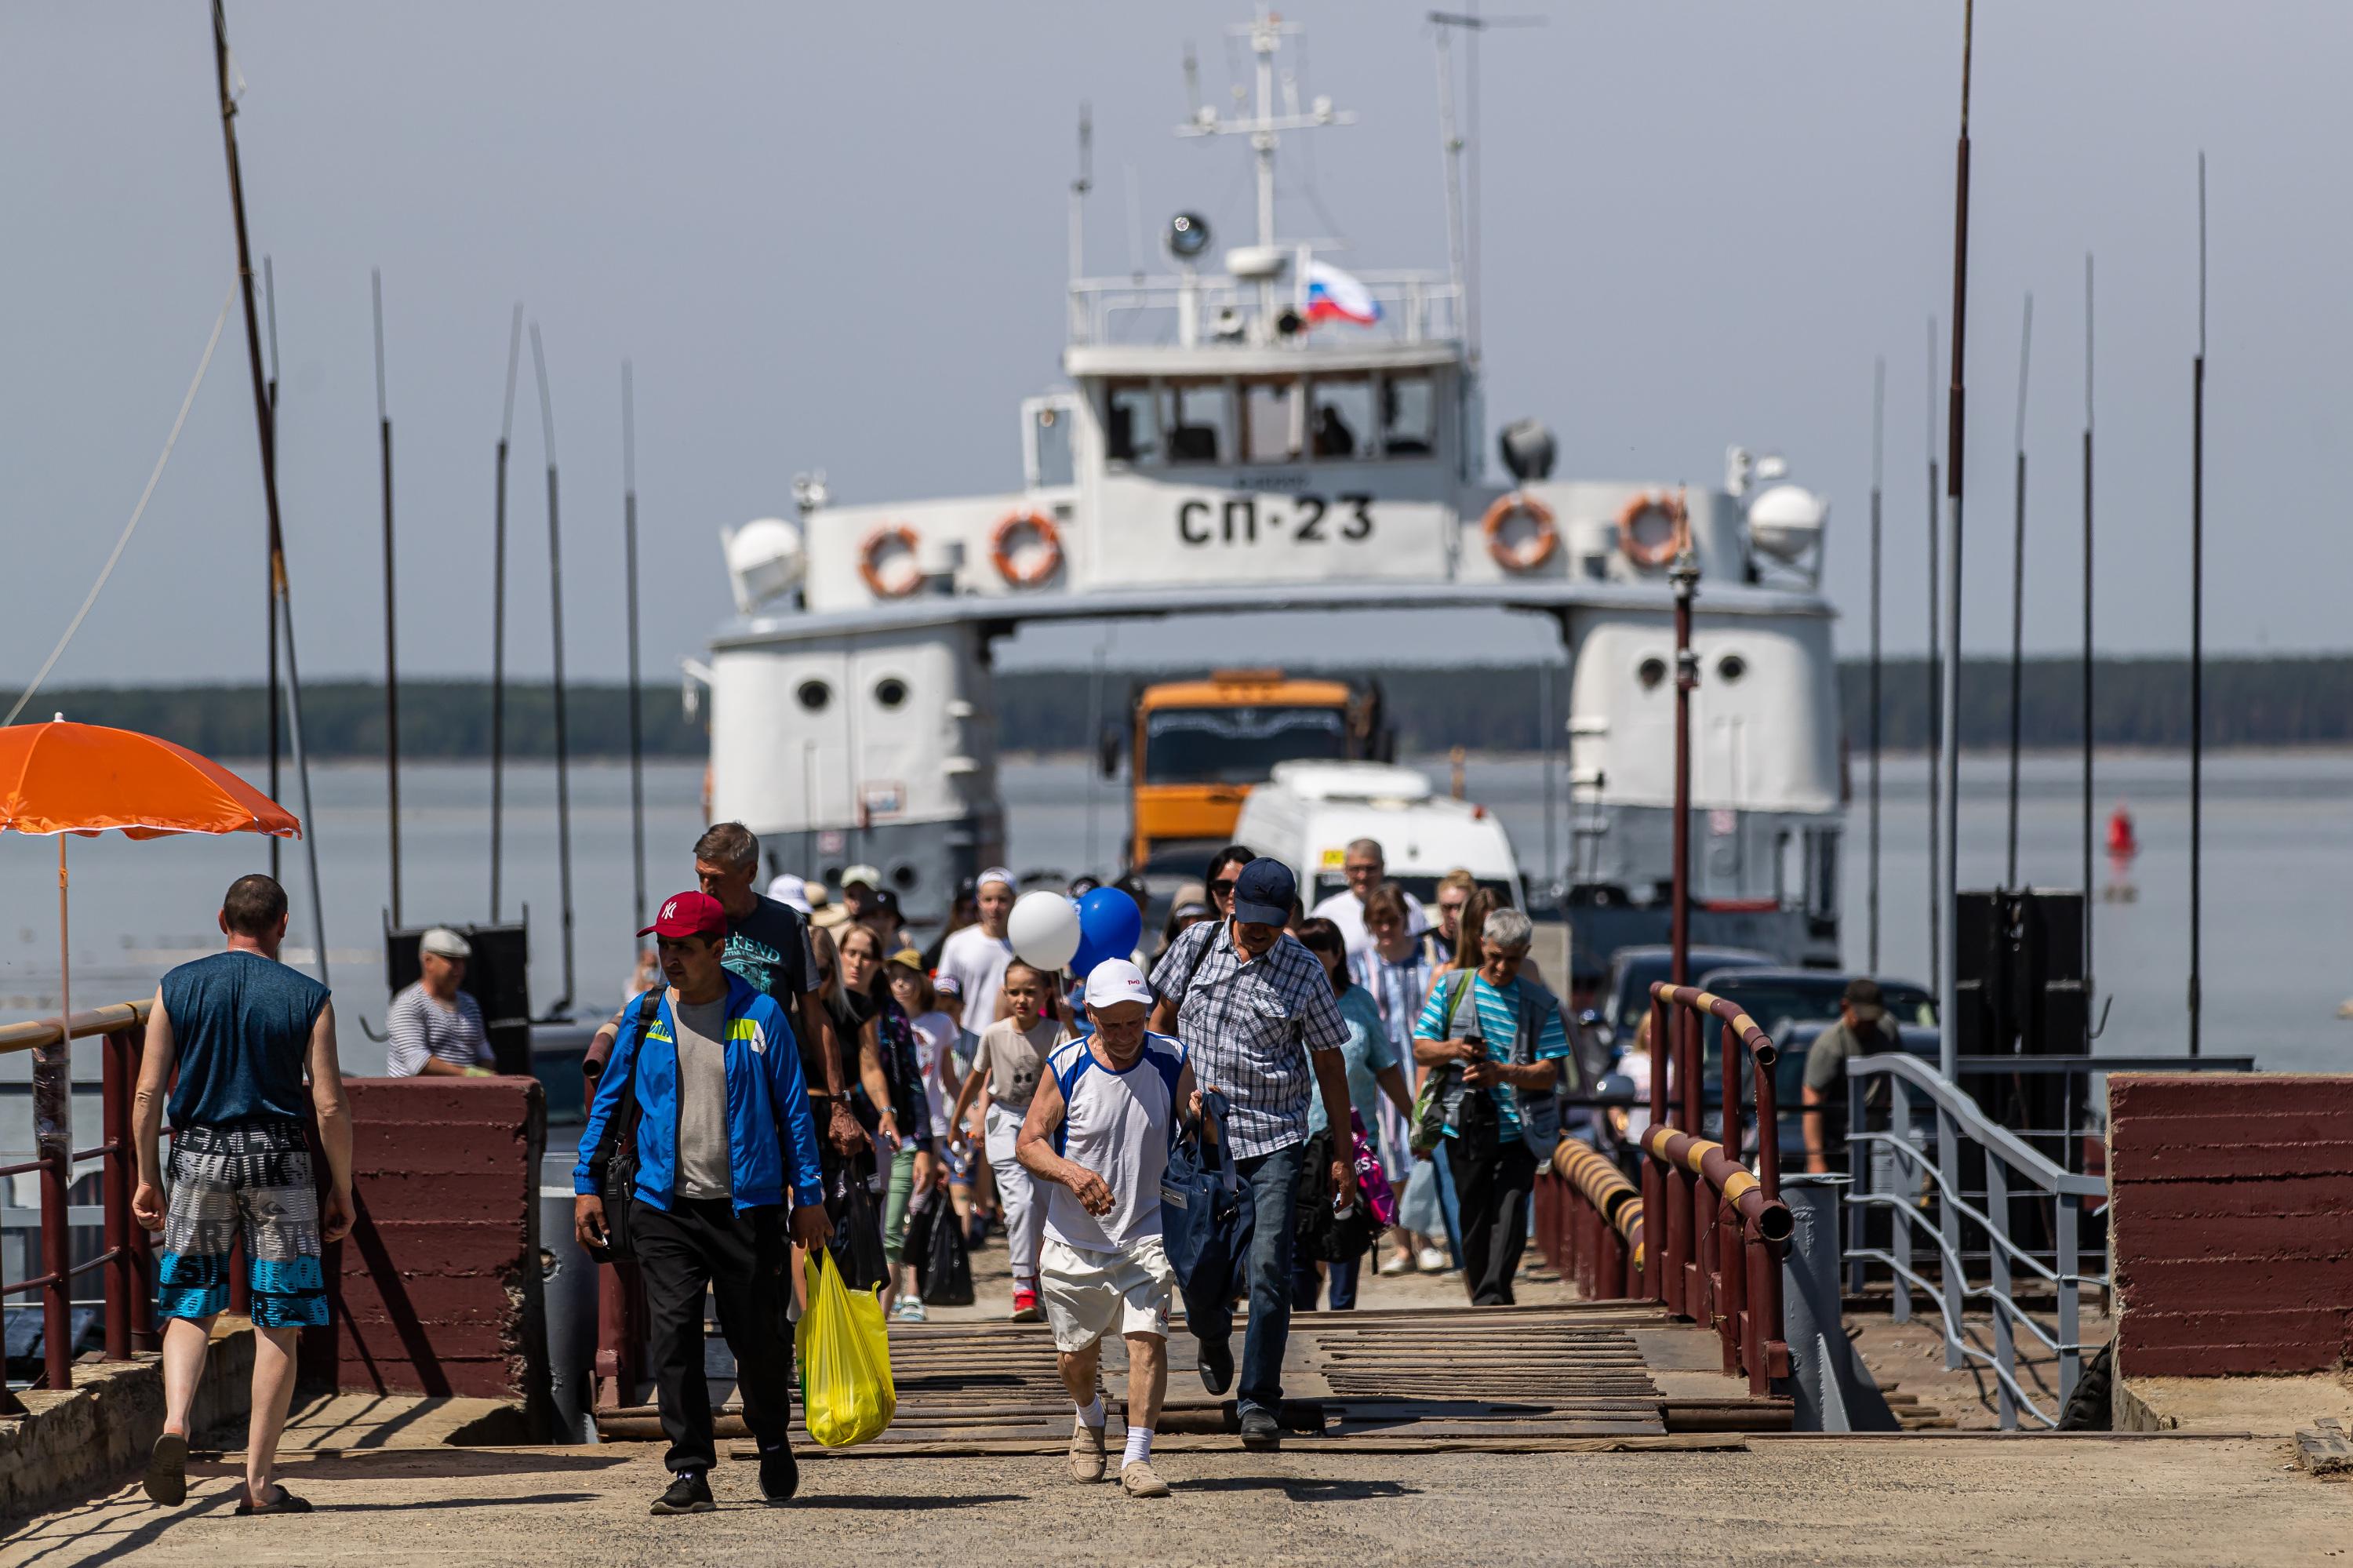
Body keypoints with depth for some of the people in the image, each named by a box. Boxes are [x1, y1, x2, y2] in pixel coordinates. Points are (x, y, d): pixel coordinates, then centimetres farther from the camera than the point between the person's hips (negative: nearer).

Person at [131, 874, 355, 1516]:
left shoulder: (177, 988, 2)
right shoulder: (308, 999, -2)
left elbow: (148, 1094, 0)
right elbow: (331, 1108, -5)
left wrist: (148, 1177, 10)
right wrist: (341, 1192, 5)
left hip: (199, 1154, 1)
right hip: (278, 1161, -1)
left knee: (188, 1306, 12)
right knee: (278, 1324, 4)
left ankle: (175, 1424, -15)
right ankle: (259, 1482, 3)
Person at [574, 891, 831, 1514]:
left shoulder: (760, 1015, -1)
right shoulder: (645, 1016, 5)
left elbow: (794, 1108, 2)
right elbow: (608, 1101, 12)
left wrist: (809, 1196, -1)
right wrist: (587, 1186, 7)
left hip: (747, 1205, -2)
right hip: (666, 1206, 2)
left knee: (759, 1338, 5)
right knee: (673, 1335, -7)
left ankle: (773, 1441, 31)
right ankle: (690, 1472, -3)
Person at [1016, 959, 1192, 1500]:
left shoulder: (1171, 1061, -3)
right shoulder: (1066, 1067, -7)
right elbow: (1029, 1143, -4)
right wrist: (1071, 1173, -24)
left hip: (1147, 1232, 0)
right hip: (1076, 1238, 0)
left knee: (1147, 1335, -19)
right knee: (1075, 1355, 10)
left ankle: (1137, 1459, -16)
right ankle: (1089, 1421, 43)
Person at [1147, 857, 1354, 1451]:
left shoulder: (1304, 972, -3)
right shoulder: (1196, 946, 2)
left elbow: (1329, 1063, 3)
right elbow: (1163, 1019, 16)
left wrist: (1343, 1156, 3)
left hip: (1275, 1139, -2)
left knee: (1269, 1267, -12)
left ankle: (1258, 1402, -9)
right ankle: (1214, 1338, 40)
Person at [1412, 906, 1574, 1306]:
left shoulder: (1542, 1003, 3)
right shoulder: (1453, 989, 7)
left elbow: (1548, 1073, -1)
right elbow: (1421, 1048, 7)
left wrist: (1503, 1073, -20)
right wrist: (1452, 1050, -15)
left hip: (1518, 1129, -2)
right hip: (1465, 1127, 2)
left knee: (1510, 1209, -16)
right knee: (1474, 1216, 8)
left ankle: (1492, 1296, -22)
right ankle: (1486, 1300, 21)